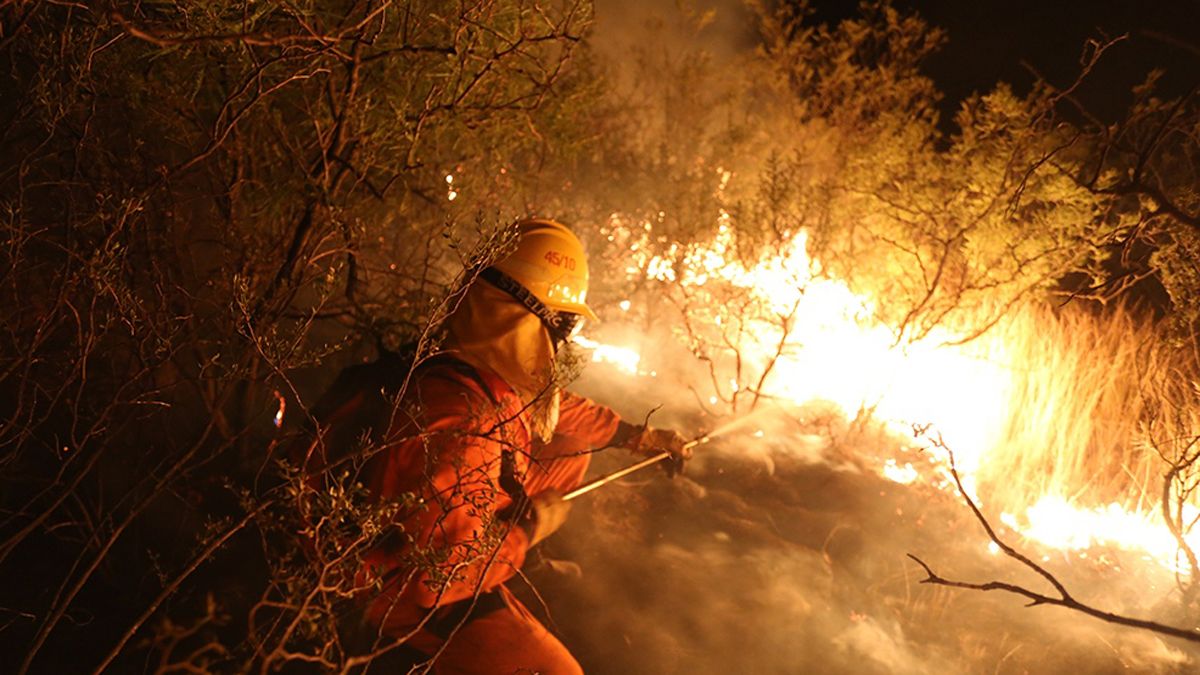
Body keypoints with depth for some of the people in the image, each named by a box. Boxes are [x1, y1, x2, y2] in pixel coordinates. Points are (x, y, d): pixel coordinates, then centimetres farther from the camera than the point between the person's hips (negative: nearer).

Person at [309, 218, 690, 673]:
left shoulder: (501, 375, -10)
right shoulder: (463, 415, -38)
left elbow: (562, 409, 12)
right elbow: (439, 565, -38)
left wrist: (643, 437, 20)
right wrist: (529, 527, -22)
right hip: (416, 592, -9)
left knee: (573, 452, 9)